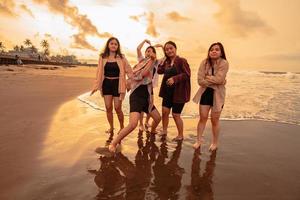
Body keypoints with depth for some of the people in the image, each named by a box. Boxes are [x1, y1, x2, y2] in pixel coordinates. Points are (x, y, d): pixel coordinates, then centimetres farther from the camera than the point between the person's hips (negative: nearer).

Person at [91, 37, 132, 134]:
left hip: (117, 84, -2)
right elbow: (99, 73, 3)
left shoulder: (121, 57, -2)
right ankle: (111, 127, 23)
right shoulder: (102, 57, 2)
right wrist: (96, 86, 0)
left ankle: (122, 127, 20)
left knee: (117, 108, -1)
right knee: (108, 108, 5)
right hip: (106, 84, 2)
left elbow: (128, 71, -2)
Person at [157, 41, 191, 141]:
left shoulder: (181, 61, -11)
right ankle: (164, 131, 28)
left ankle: (180, 135, 21)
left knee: (175, 114, 1)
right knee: (165, 111, 7)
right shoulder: (166, 62, 11)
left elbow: (187, 74, -19)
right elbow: (160, 71, 3)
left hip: (179, 92, -6)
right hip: (168, 91, 7)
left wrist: (174, 78, -28)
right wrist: (164, 59, 1)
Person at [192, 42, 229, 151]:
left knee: (214, 120, 7)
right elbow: (200, 81, -13)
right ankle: (199, 140, 26)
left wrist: (207, 77, -11)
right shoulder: (204, 62, -5)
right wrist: (214, 81, -17)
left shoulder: (224, 63, -13)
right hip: (205, 93, 3)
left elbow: (219, 79, -24)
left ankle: (215, 142, 28)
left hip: (217, 94, -2)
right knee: (202, 118, 9)